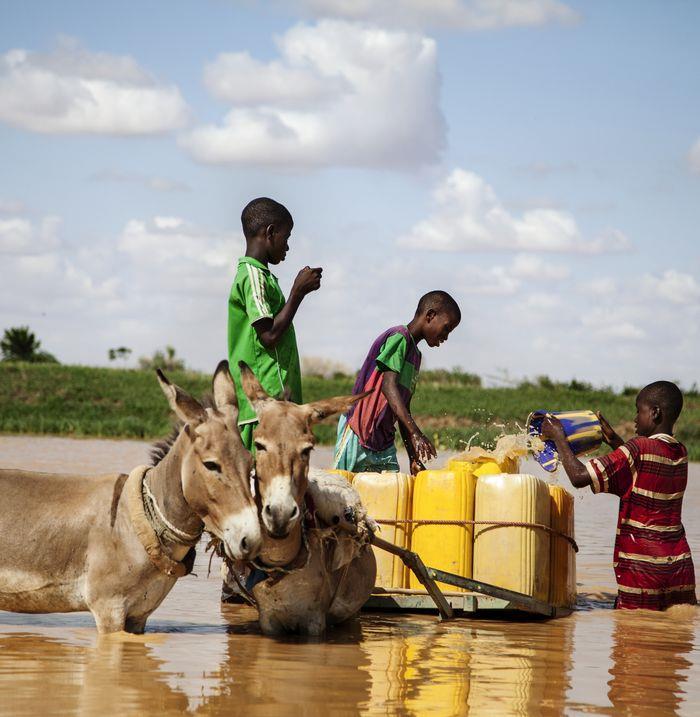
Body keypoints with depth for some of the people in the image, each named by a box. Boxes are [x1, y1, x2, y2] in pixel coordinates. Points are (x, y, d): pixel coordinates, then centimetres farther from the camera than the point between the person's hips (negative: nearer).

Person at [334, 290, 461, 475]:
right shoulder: (399, 338, -8)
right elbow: (388, 386, -22)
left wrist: (414, 458, 15)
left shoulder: (415, 355, 20)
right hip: (357, 435, -9)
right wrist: (415, 433, -30)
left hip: (384, 441, 9)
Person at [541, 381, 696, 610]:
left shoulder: (638, 448, -12)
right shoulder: (680, 452, 9)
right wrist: (613, 440, 27)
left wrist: (558, 437, -1)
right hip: (681, 564, 6)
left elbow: (579, 477, -14)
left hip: (643, 568, -6)